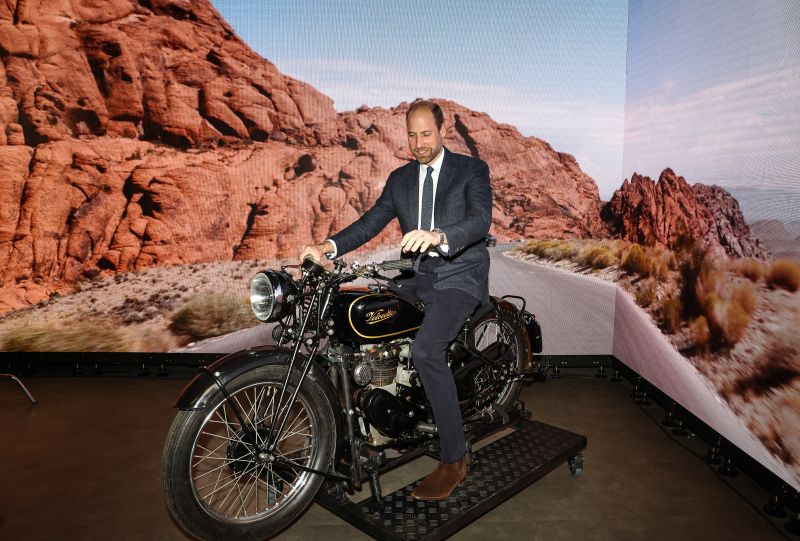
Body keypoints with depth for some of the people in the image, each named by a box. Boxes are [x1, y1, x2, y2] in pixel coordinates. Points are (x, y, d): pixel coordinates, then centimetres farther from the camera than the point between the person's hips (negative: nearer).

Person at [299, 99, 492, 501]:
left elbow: (481, 219, -18)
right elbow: (372, 221, 2)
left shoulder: (472, 169, -1)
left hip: (459, 275, -6)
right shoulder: (399, 178, 14)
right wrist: (329, 247, -16)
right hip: (415, 276, 6)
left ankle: (453, 461, -13)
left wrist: (439, 236, -39)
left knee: (425, 349, -27)